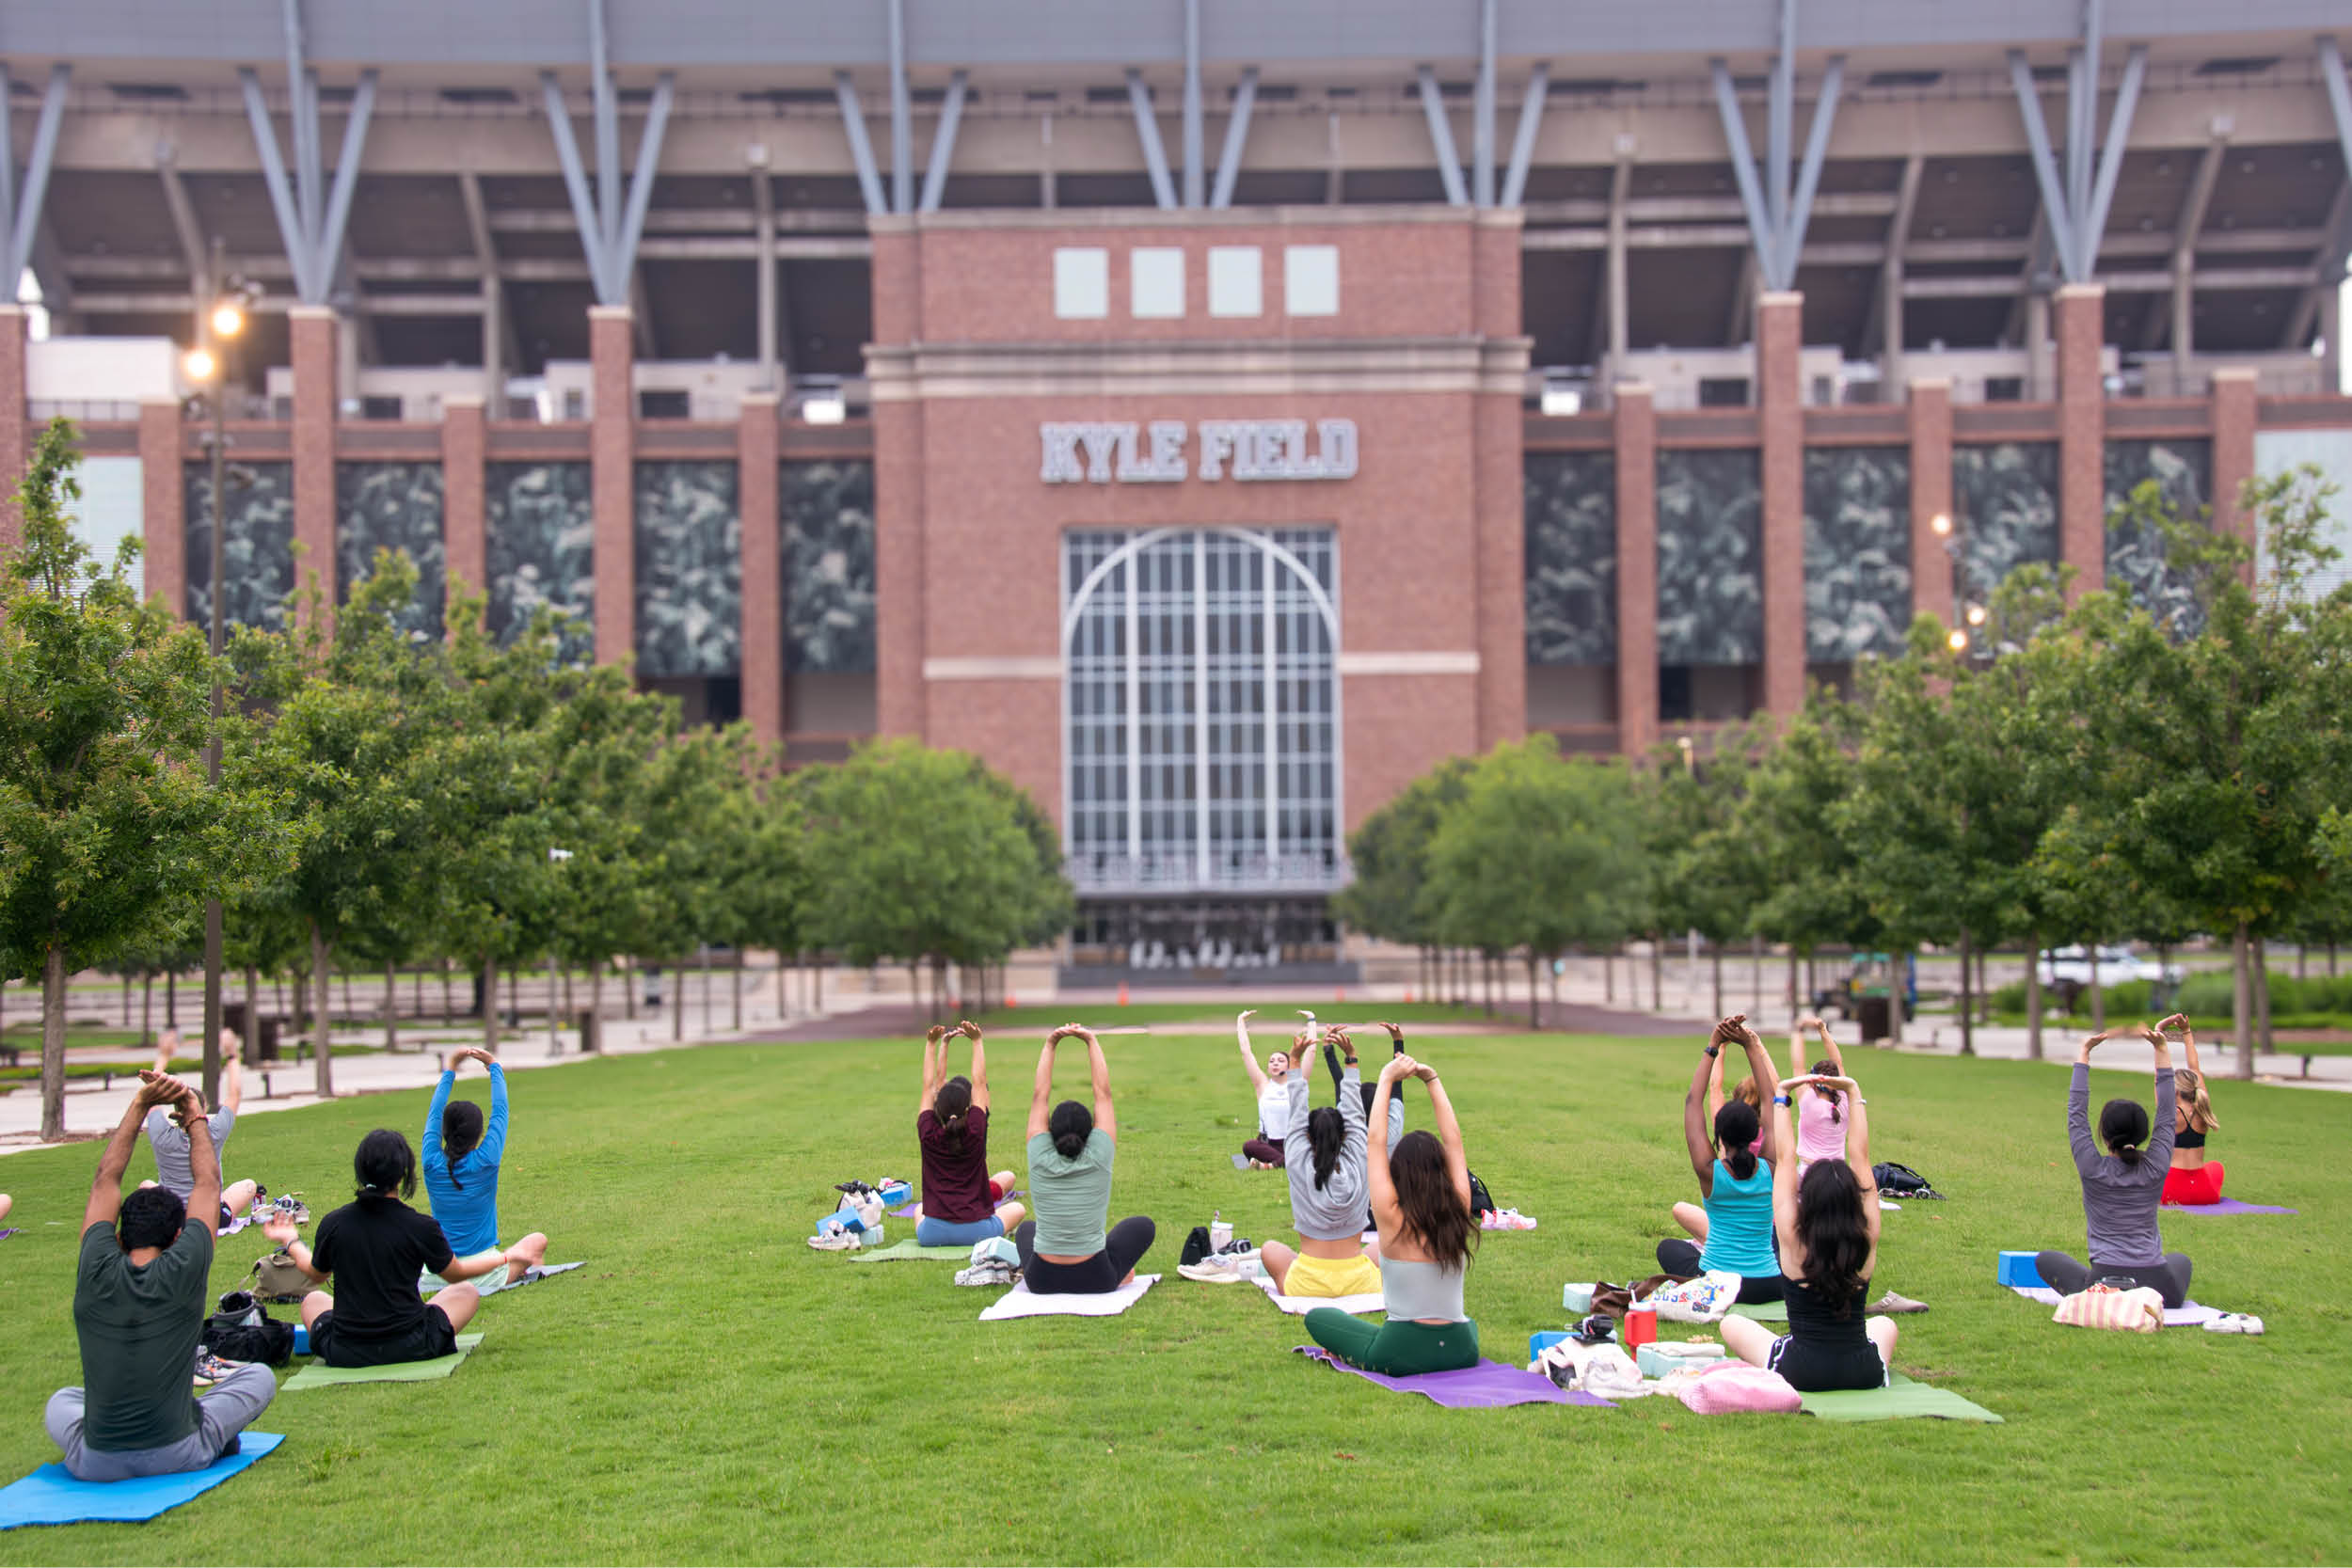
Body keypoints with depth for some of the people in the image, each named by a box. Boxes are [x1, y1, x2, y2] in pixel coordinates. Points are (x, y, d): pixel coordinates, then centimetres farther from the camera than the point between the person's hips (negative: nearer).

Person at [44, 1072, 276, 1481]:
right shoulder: (184, 1273, -11)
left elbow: (106, 1179, 8)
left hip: (96, 1463, 3)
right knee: (260, 1378, 20)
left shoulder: (96, 1274, -6)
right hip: (178, 1456, -3)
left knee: (62, 1401, 36)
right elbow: (208, 1183, 6)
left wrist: (139, 1107, 12)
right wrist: (195, 1118, 19)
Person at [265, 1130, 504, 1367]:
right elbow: (456, 1273, 3)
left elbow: (316, 1274, 12)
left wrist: (290, 1242, 32)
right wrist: (503, 1258, 21)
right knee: (467, 1293, 21)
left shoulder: (332, 1224, -9)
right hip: (411, 1348, -2)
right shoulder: (421, 1227, -15)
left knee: (313, 1300, 33)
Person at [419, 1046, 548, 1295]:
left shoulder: (432, 1164, -8)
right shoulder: (485, 1162, -14)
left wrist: (450, 1069, 14)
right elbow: (500, 1111, -1)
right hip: (485, 1272, -3)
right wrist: (494, 1067, 10)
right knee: (538, 1240, 22)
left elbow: (434, 1113, 6)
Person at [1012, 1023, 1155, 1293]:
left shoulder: (1041, 1160, -12)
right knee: (1142, 1226, 26)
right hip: (1096, 1281, -2)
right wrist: (1092, 1042, 0)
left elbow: (1039, 1097, -3)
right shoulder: (1098, 1159, -14)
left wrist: (1050, 1045, 0)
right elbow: (1103, 1094, -7)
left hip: (1042, 1281, 2)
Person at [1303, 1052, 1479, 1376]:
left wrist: (1387, 1080, -3)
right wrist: (1432, 1079, 8)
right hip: (1460, 1352, 2)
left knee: (1316, 1317, 18)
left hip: (1402, 1356, -2)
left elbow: (1375, 1140, -8)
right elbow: (1453, 1140, 5)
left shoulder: (1393, 1218, -15)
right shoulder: (1458, 1215, -5)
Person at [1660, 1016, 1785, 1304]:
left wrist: (1714, 1047, -5)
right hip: (1768, 1288, 2)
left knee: (1668, 1246, 30)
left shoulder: (1709, 1171, -15)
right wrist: (1752, 1046, 1)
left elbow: (1692, 1101, -7)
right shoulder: (1770, 1169, -9)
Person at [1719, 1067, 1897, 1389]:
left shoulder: (1794, 1241, -15)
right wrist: (1853, 1094, 2)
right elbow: (1860, 1158, -3)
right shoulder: (1867, 1241, -10)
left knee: (1731, 1324, 21)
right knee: (1884, 1324, 36)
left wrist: (1782, 1096, 0)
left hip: (1799, 1372, -3)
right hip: (1865, 1374, 3)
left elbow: (1785, 1159, -8)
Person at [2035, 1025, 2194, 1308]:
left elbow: (2076, 1112, 1)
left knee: (2045, 1259, 24)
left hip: (2106, 1286, -3)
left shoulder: (2092, 1169, -6)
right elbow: (2166, 1114, 8)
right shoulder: (2157, 1168, -2)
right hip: (2160, 1291, 3)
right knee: (2179, 1259, 39)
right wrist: (2162, 1050, 9)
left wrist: (2084, 1053, 3)